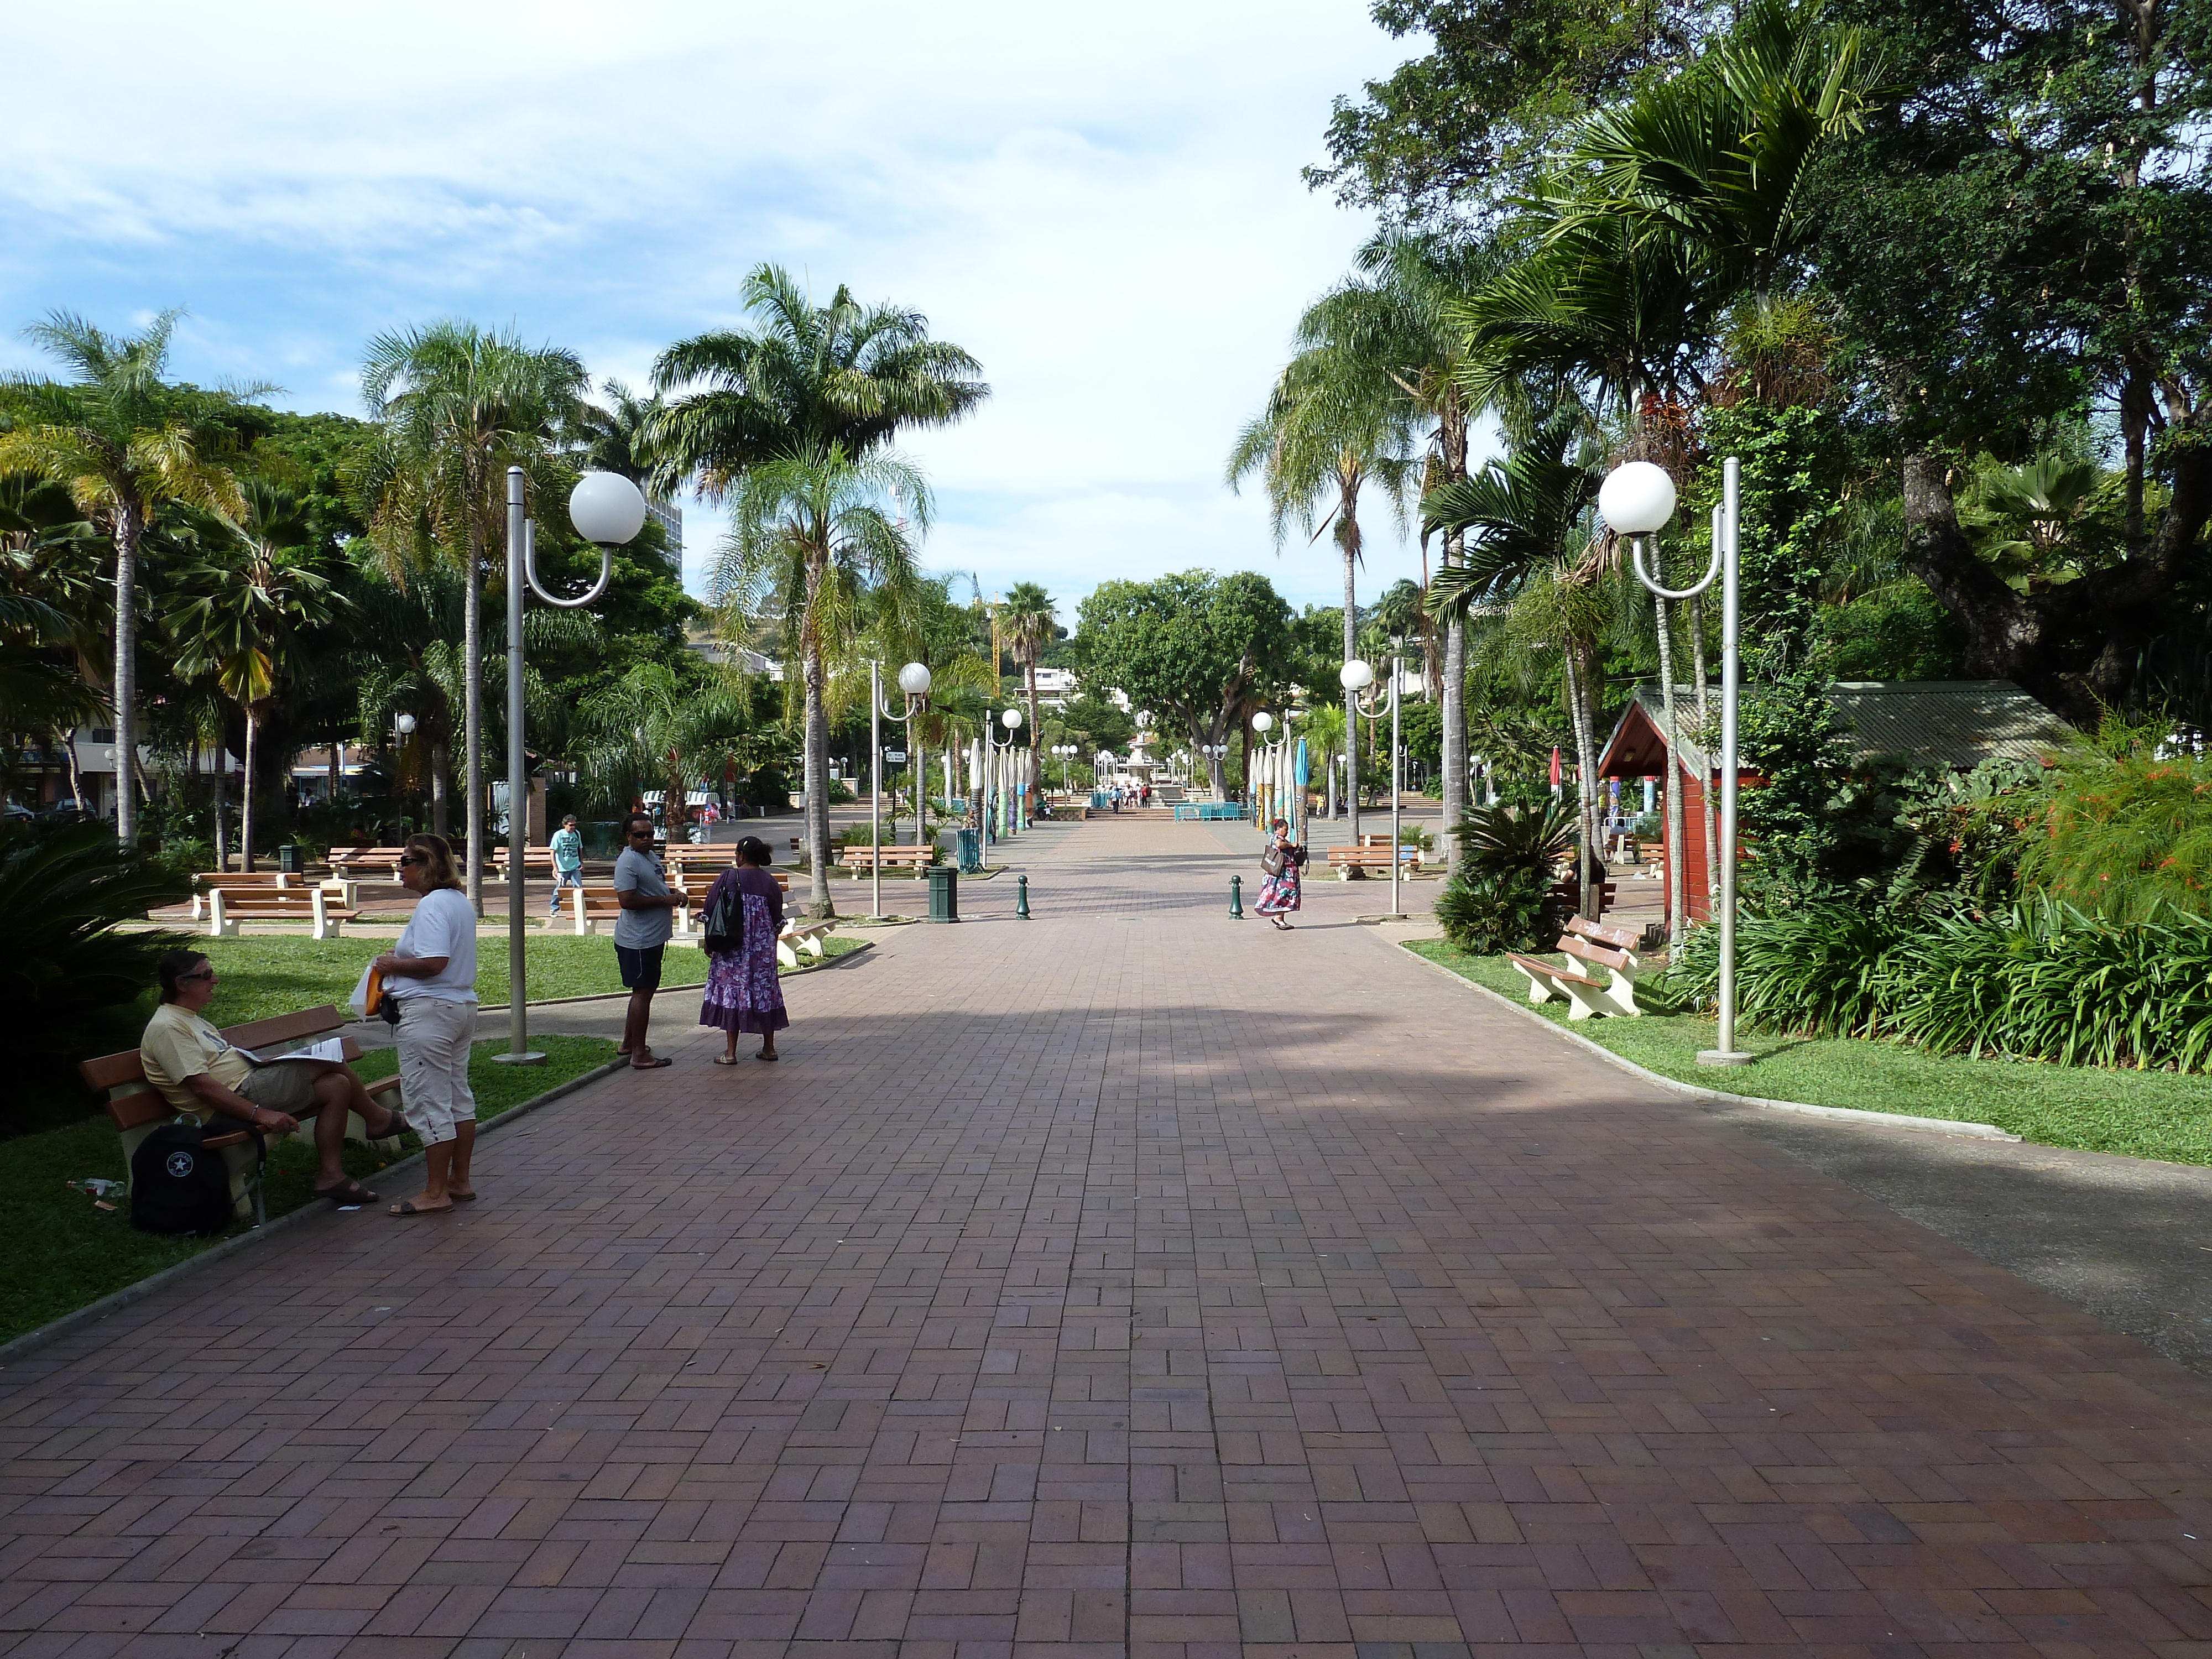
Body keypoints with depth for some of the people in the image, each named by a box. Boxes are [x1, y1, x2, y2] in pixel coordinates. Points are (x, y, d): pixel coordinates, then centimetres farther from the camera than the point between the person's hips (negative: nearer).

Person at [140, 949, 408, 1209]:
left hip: (249, 1082, 11)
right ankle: (376, 1118, 7)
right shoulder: (166, 1028, -13)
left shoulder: (191, 1019, 22)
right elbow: (201, 1086, -22)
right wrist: (260, 1114, -25)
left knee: (336, 1085, -2)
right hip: (237, 1099, -11)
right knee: (329, 1060, -12)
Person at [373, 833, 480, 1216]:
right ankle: (460, 1181, 24)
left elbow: (434, 964, -27)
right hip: (463, 1005, 11)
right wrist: (405, 955, 16)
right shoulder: (460, 901, 13)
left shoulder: (431, 905, -18)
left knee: (429, 1102, -3)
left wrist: (394, 965, -12)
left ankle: (436, 1192, 2)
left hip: (429, 1012, -11)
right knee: (458, 1096, 15)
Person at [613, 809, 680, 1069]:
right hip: (638, 942, -10)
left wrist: (674, 897, 10)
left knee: (643, 991, 18)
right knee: (643, 992, -7)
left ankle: (629, 1043, 30)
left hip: (652, 939, 10)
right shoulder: (628, 862, -17)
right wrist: (664, 900, -21)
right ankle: (640, 1054, -3)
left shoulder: (650, 857, 14)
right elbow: (626, 900, -27)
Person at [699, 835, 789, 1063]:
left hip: (732, 949, -2)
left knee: (732, 990, 2)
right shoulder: (770, 883, 0)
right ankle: (769, 1048, 18)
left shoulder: (728, 877, -7)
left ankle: (730, 1052, 2)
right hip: (763, 950, 3)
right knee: (764, 990, 12)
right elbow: (777, 921, 6)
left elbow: (711, 911, -3)